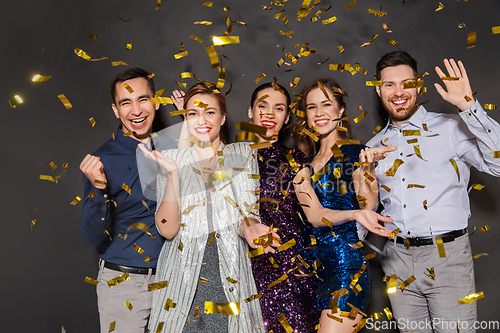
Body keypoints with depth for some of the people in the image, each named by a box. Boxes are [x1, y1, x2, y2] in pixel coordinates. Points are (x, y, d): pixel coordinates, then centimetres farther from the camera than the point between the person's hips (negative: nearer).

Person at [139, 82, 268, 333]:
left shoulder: (242, 155, 4)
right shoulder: (172, 159, 2)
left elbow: (247, 215, 1)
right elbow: (167, 229, -7)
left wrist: (249, 228, -22)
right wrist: (173, 173, -17)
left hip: (230, 276, 0)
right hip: (182, 277, 0)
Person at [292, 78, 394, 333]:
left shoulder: (354, 153, -2)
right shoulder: (306, 162, 12)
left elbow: (368, 208, -13)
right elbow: (314, 214, -3)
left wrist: (367, 167, -24)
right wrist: (354, 214, -18)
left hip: (347, 265, -5)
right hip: (315, 268, 5)